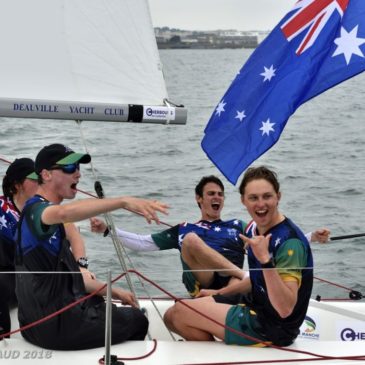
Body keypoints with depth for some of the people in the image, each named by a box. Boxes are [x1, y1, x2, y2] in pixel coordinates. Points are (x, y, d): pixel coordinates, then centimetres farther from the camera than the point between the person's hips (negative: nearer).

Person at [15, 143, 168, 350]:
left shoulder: (44, 210, 14)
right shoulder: (36, 209, -17)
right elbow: (66, 212, -44)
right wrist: (124, 201, -51)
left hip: (42, 319, 10)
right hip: (54, 325, -10)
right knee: (136, 320, 7)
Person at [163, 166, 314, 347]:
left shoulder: (290, 242, -23)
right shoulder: (257, 230, 6)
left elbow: (285, 309, -31)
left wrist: (265, 259, -38)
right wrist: (219, 293, 26)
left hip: (271, 330, -10)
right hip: (258, 312, 10)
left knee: (178, 313, -11)